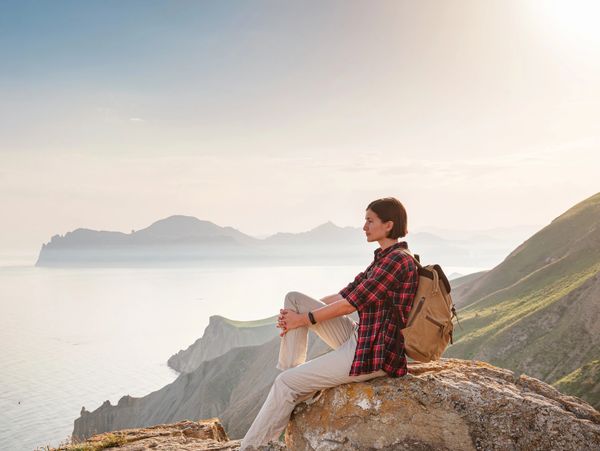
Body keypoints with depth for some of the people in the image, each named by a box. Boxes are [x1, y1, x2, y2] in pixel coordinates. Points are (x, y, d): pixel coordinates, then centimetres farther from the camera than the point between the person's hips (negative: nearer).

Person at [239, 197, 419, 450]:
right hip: (357, 339, 9)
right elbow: (343, 295, 12)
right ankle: (291, 372, 3)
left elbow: (349, 304, -18)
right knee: (294, 298, 3)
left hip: (374, 354, -9)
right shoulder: (383, 259, 13)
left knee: (285, 383, -9)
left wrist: (302, 319, -8)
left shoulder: (398, 260, -17)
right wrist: (294, 315, 4)